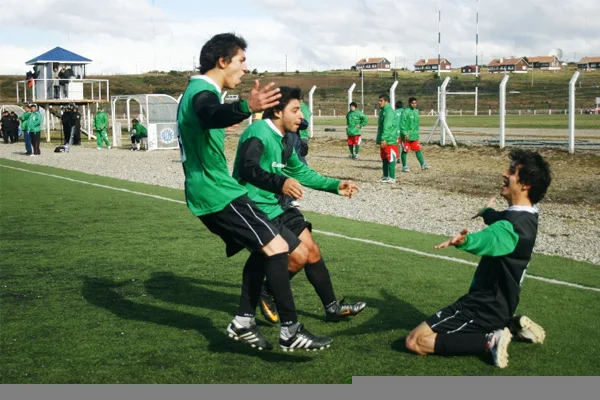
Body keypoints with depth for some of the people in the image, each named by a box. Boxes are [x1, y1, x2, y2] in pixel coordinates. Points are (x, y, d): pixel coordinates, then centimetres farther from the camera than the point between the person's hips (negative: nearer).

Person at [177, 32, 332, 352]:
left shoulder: (196, 90, 17)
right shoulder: (203, 91, -16)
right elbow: (212, 116, -42)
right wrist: (247, 107, -62)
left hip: (208, 193, 11)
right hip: (218, 193, -11)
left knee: (262, 249, 14)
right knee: (276, 246, -14)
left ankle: (243, 322, 14)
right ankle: (290, 330, -13)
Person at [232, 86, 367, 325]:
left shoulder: (284, 138, 11)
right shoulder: (258, 134, -19)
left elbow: (301, 172, 23)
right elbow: (248, 169, -35)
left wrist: (336, 186, 17)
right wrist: (280, 183, -50)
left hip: (279, 206, 10)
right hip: (258, 210, -10)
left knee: (312, 251, 10)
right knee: (299, 255, -11)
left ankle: (333, 308, 23)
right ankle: (265, 294, 14)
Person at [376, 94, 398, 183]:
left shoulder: (389, 111, -14)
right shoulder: (383, 111, 17)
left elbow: (387, 126, -23)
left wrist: (384, 139, -28)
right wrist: (380, 139, 22)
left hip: (389, 140, -10)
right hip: (384, 140, 10)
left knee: (390, 159, -6)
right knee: (384, 158, 14)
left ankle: (392, 178, -4)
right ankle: (385, 176, 22)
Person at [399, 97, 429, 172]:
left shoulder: (416, 111, 11)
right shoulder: (405, 112, -12)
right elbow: (402, 123, -16)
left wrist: (416, 133, 20)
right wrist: (405, 133, -21)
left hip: (414, 135, 7)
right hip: (406, 136, -7)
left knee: (418, 149, 4)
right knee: (405, 151, 2)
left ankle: (423, 164, 5)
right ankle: (404, 166, 10)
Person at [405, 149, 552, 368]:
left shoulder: (516, 224, -26)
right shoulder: (525, 217, 4)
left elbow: (491, 239, -50)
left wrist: (464, 240, -71)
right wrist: (487, 212, 52)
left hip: (484, 307, -10)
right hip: (497, 302, 10)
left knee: (416, 341, -12)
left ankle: (489, 341, -12)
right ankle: (512, 325, 17)